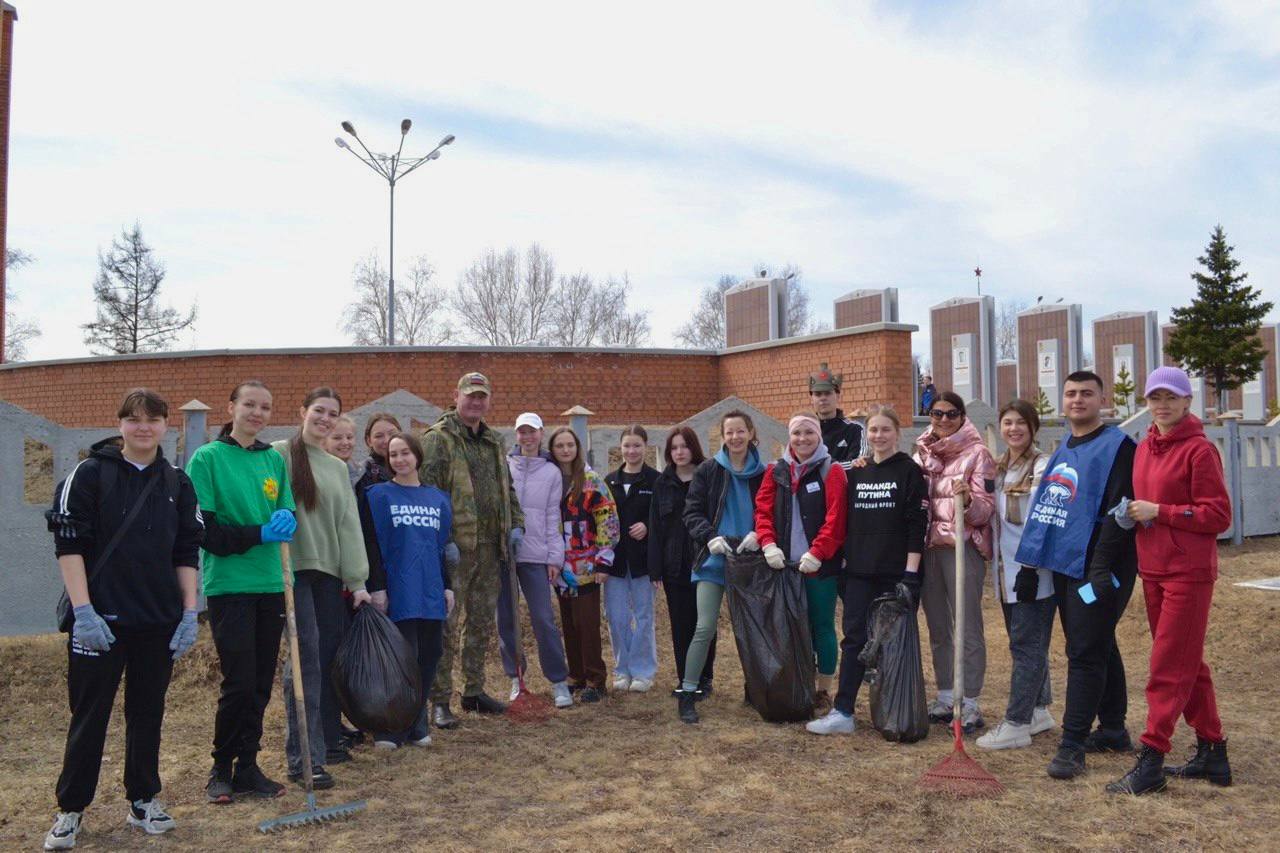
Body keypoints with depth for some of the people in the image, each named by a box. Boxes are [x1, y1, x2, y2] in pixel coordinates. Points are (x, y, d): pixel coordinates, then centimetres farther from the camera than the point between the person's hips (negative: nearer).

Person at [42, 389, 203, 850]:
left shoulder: (177, 483, 8)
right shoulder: (89, 475, -3)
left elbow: (186, 553, 9)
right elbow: (69, 545, -8)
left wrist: (189, 612, 2)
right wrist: (83, 611, -14)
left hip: (159, 621, 3)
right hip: (100, 619, -3)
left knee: (148, 712, 12)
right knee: (89, 714, 4)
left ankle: (143, 800, 26)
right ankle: (70, 809, 19)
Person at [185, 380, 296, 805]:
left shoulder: (275, 460, 10)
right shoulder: (208, 457, -5)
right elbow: (205, 529, -9)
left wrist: (286, 521, -10)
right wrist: (260, 534, -17)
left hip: (270, 584, 5)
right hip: (228, 584, -5)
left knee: (261, 685, 9)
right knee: (239, 683, -4)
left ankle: (248, 767, 22)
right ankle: (222, 769, 16)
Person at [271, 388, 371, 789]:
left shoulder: (338, 468, 15)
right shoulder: (281, 454, -1)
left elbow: (349, 525, 12)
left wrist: (358, 581, 7)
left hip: (330, 573, 6)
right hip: (293, 570, -6)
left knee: (331, 658, 8)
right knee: (305, 661, -9)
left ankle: (329, 741, 22)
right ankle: (305, 758, -4)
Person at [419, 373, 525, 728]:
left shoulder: (494, 442, 17)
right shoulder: (438, 439, -7)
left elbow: (508, 489, 24)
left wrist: (515, 525, 12)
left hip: (490, 547, 7)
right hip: (455, 547, -7)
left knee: (483, 623, 15)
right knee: (447, 625, -2)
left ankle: (474, 690, 28)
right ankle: (439, 701, 7)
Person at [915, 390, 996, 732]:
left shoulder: (977, 453, -4)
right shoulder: (922, 453, 11)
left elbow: (986, 508, -11)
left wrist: (968, 501, -29)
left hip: (963, 546, -5)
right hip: (929, 546, 5)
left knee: (967, 626, -2)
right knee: (938, 626, 12)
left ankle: (970, 702, 7)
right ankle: (945, 696, 22)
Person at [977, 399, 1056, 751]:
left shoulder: (1042, 466, -11)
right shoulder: (999, 467, 13)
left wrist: (1031, 568, -18)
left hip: (1032, 570, -8)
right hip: (1007, 570, 8)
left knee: (1026, 645, -3)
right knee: (1028, 643, 17)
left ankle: (1016, 723, 2)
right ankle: (1039, 709, 29)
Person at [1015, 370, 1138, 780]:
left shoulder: (1117, 447, -9)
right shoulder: (1063, 450, 16)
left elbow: (1118, 511, -17)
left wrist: (1101, 566, -22)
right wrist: (1039, 558, 16)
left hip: (1096, 569, -8)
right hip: (1065, 565, 8)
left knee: (1085, 654, -6)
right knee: (1100, 649, 17)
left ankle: (1072, 745, -1)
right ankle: (1113, 731, 29)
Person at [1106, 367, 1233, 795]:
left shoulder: (1199, 450, -11)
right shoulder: (1144, 448, 11)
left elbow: (1219, 516, -14)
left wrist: (1158, 512, -17)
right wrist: (1133, 514, 6)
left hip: (1188, 571, -8)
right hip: (1153, 569, 8)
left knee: (1169, 668, -4)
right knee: (1187, 664, 15)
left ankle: (1150, 762, 1)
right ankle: (1212, 752, 27)